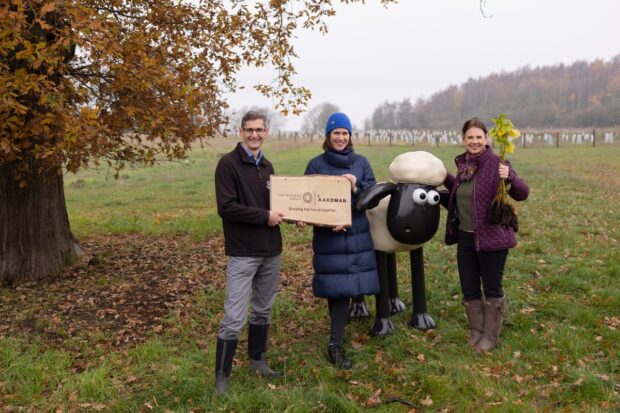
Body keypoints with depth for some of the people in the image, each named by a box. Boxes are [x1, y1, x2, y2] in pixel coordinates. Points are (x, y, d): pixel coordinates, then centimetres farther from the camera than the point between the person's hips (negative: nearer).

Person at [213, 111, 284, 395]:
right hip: (243, 254, -7)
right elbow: (226, 207, -19)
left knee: (263, 310, 17)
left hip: (271, 251, 7)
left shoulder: (267, 166, 13)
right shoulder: (228, 164, -9)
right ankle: (222, 375, 11)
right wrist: (265, 216, -17)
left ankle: (257, 360, 34)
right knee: (234, 317, -4)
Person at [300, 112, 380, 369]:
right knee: (336, 287, -3)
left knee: (343, 287, 1)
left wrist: (356, 187, -19)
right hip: (328, 237, -2)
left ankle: (336, 344, 16)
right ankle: (336, 342, 11)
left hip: (357, 236, 2)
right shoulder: (316, 164, 1)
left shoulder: (361, 162, 9)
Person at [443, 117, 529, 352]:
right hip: (465, 237, 6)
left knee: (492, 289, 8)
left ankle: (491, 336, 25)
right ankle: (476, 331, 32)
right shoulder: (464, 164, 6)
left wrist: (509, 178, -35)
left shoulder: (496, 163, -13)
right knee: (469, 290, 14)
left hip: (491, 237, -6)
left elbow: (522, 194, -16)